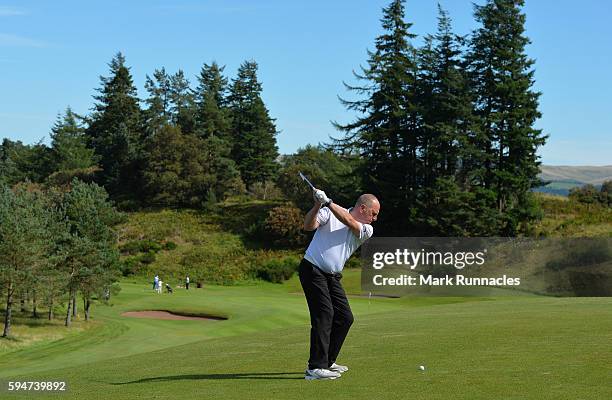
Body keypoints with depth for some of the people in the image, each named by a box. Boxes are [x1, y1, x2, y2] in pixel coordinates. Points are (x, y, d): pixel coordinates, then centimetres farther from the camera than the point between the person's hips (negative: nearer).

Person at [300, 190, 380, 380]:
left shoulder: (367, 230, 6)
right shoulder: (329, 213, -4)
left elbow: (349, 222, -14)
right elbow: (309, 225, -16)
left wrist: (328, 202, -27)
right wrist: (318, 205, -33)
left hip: (333, 277, 7)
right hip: (313, 270, -7)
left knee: (345, 318, 7)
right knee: (324, 314, -16)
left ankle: (327, 361, 21)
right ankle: (315, 368, -17)